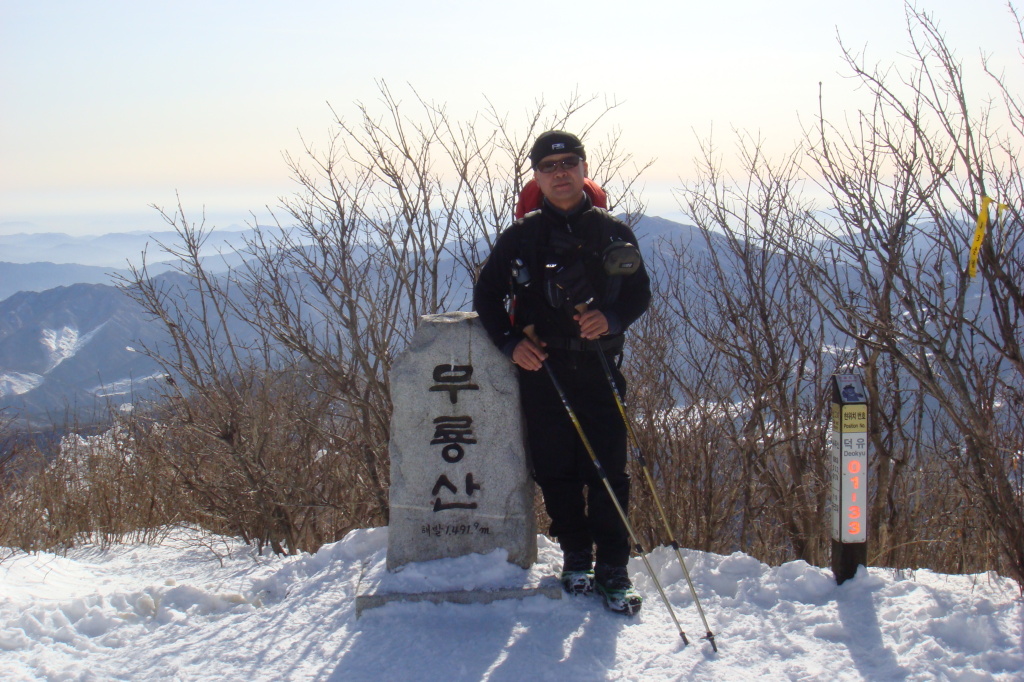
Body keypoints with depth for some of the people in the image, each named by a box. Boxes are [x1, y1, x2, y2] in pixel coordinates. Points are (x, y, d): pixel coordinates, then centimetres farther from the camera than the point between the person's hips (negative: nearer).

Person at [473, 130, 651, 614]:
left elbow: (639, 292, 11)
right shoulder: (521, 236, 4)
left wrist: (612, 318, -10)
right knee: (555, 470, 5)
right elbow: (486, 293, 11)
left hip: (599, 369, 0)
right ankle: (575, 556, 22)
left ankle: (613, 569, 6)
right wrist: (509, 342, -4)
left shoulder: (612, 233, 6)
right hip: (541, 369, 0)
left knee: (608, 470, -3)